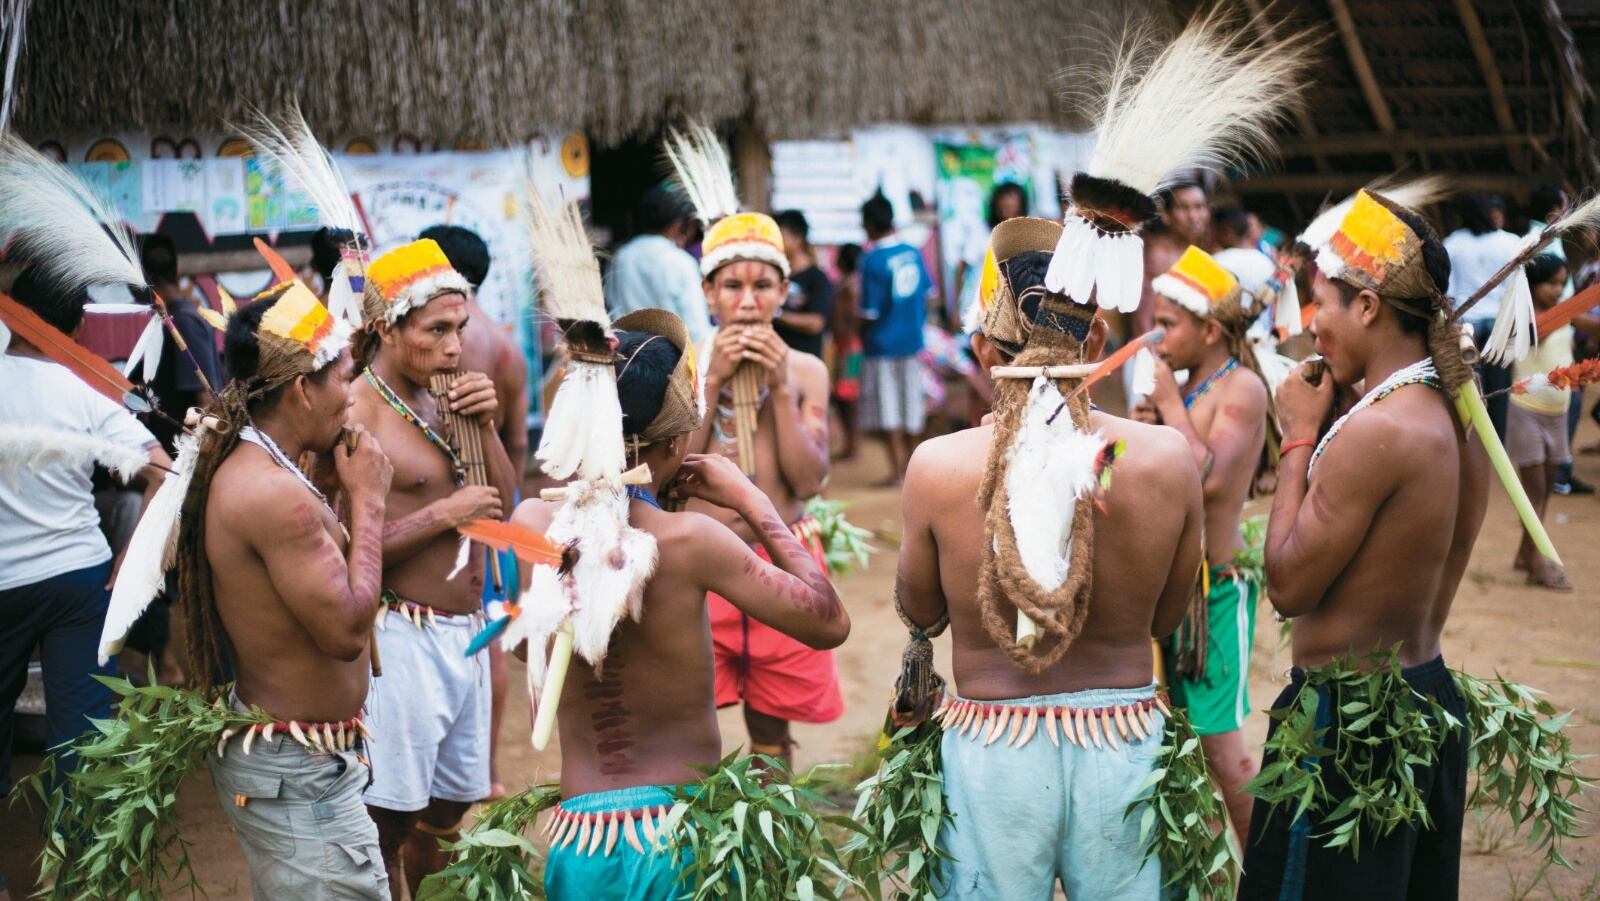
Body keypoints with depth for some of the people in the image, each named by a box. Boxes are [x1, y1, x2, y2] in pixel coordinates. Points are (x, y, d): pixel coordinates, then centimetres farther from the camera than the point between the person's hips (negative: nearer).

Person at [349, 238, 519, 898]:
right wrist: (447, 513, -16)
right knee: (387, 823, 1)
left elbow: (501, 503, 12)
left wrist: (486, 425, -2)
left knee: (446, 810, 19)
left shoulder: (438, 399, 10)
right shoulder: (357, 411, -15)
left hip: (464, 633, 8)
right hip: (403, 637, -8)